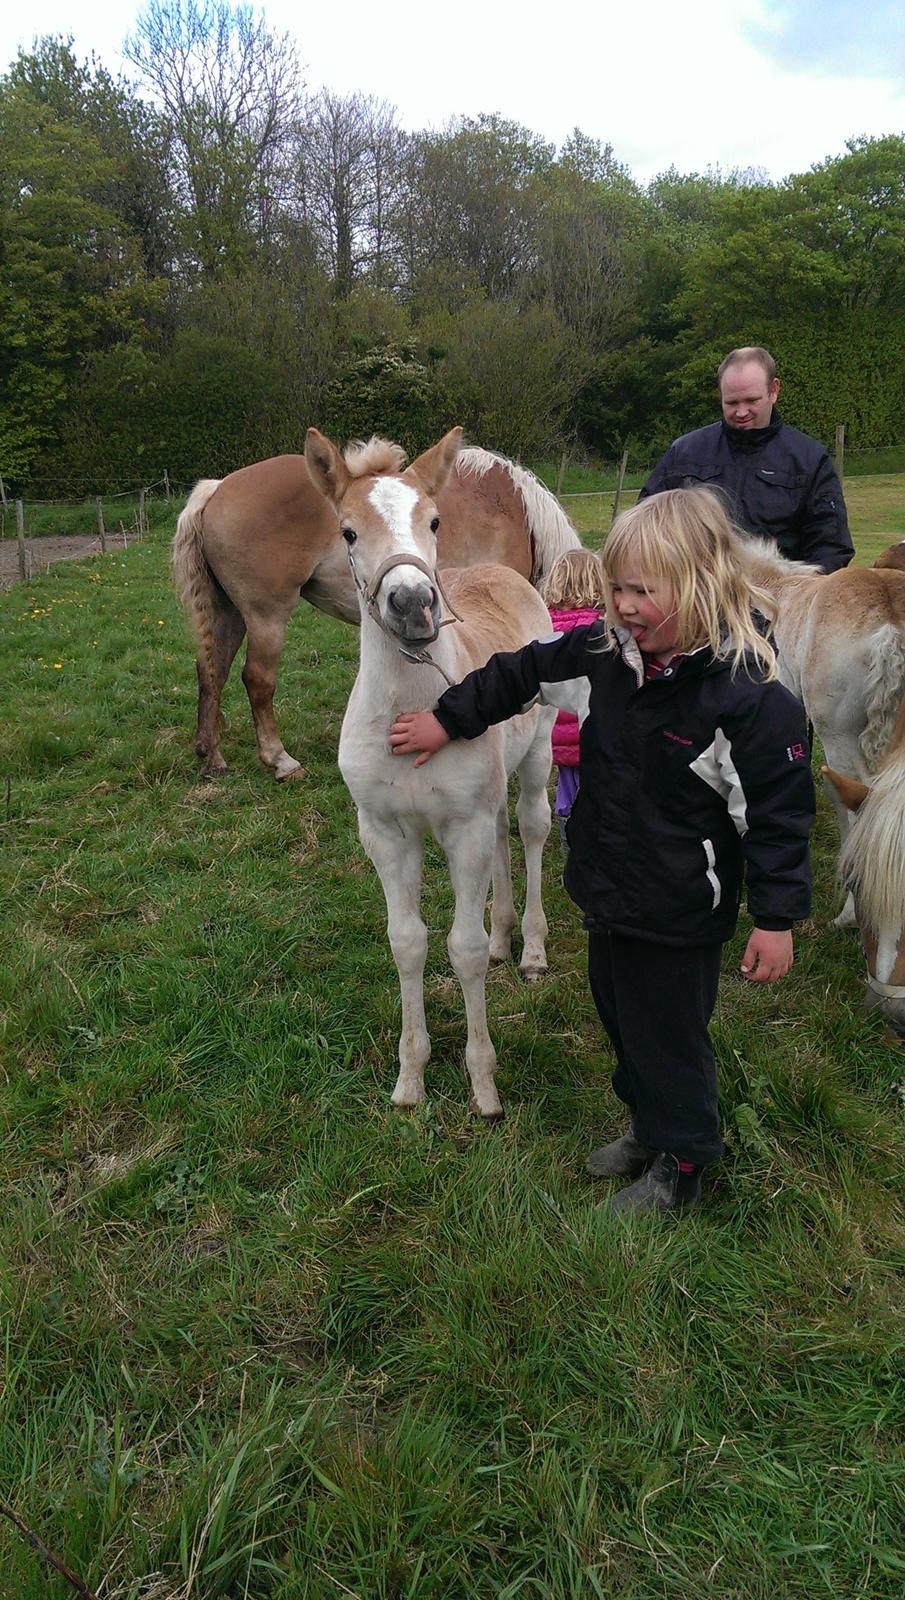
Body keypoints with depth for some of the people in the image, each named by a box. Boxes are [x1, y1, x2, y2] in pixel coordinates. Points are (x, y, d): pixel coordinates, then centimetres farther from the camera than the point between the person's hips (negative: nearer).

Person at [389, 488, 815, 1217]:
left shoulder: (753, 694, -25)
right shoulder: (611, 649, -7)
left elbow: (779, 813, -19)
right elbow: (525, 670, 7)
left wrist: (776, 918, -16)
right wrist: (448, 720, 8)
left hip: (680, 911, -7)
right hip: (608, 890, 8)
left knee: (668, 1032, 10)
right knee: (619, 1014, 24)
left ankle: (680, 1165, 34)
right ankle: (649, 1128, 48)